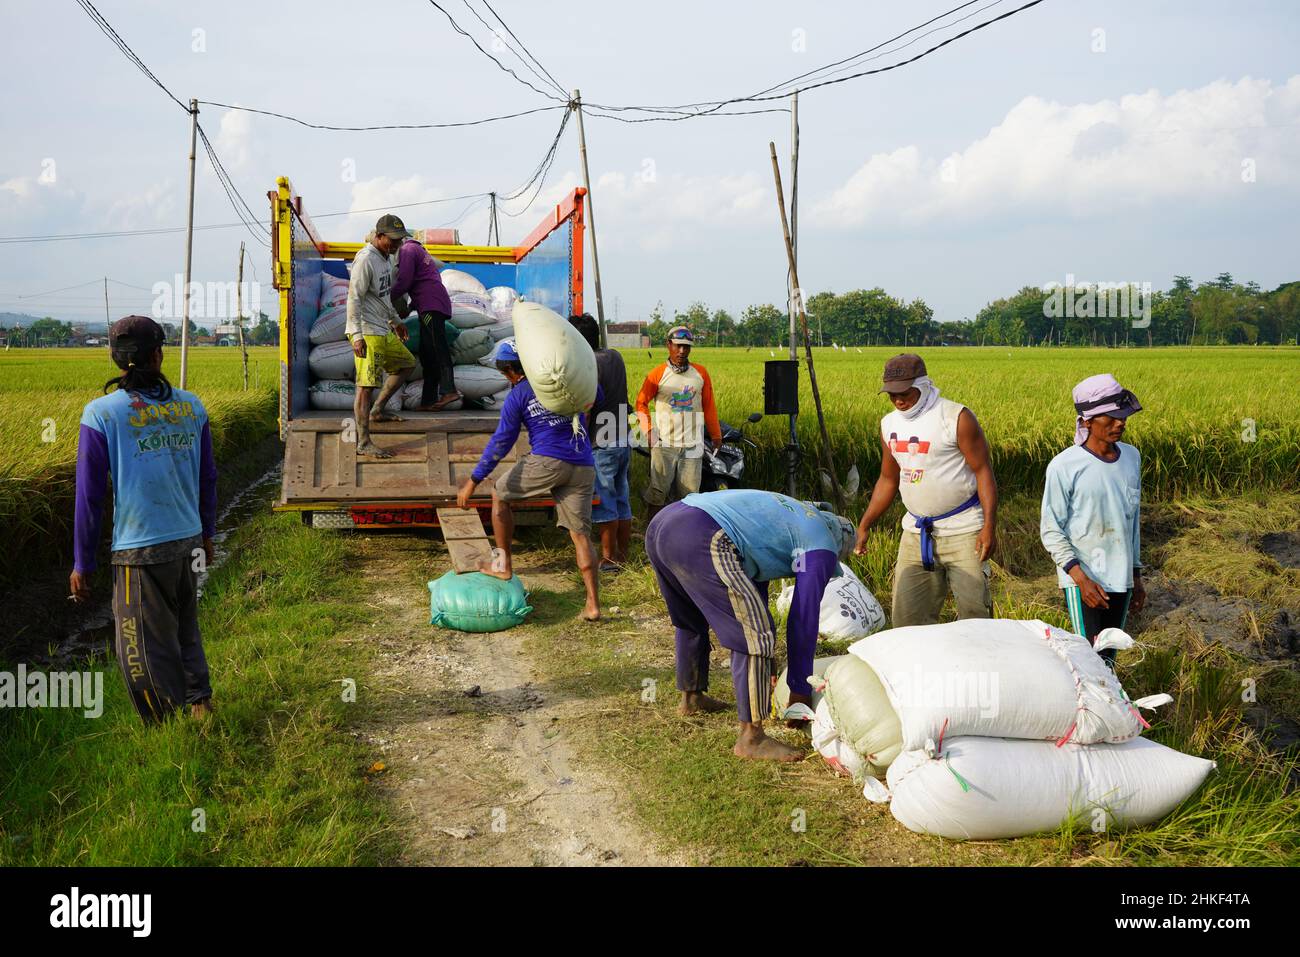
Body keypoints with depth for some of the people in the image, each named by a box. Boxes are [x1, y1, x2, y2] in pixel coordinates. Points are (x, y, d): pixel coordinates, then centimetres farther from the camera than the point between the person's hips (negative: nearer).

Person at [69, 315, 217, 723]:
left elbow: (90, 496, -7)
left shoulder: (101, 413, -9)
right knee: (185, 632, 24)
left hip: (140, 551, -4)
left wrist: (82, 564, 2)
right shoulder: (190, 406, 2)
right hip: (188, 542, 4)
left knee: (149, 650, 9)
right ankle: (200, 703, 24)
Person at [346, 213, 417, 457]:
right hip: (366, 332, -10)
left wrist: (395, 320, 34)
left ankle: (377, 410, 26)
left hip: (383, 331, 10)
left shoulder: (385, 257, 14)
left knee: (406, 363, 21)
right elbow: (354, 298, -21)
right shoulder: (365, 260, -17)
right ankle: (363, 443, -11)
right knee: (366, 384, -11)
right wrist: (357, 336, -27)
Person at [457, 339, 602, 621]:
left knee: (499, 495, 19)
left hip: (547, 461, -5)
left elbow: (502, 442, -2)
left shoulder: (518, 395, 1)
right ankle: (593, 604, 2)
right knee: (581, 534, 7)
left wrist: (473, 481, 2)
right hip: (583, 468, 5)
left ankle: (503, 565, 21)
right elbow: (597, 395, 29)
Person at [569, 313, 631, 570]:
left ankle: (609, 557, 4)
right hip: (623, 442, 8)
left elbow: (585, 411, -19)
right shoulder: (614, 356, 9)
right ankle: (623, 555, 19)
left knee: (603, 504, -1)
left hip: (601, 445, -8)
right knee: (621, 501, 12)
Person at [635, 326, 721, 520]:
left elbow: (709, 406, 14)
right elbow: (641, 402, 6)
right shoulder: (658, 374, 0)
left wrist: (716, 435, 15)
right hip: (664, 444, -2)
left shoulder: (700, 373, 8)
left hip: (693, 445, 2)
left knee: (690, 494, 2)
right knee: (657, 492, -1)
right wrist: (648, 429, -5)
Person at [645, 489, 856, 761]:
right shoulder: (821, 545, 10)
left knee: (692, 620, 32)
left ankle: (691, 697, 49)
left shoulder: (789, 514, 35)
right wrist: (800, 689, 17)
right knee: (754, 634, -4)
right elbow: (804, 619, 7)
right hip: (701, 541, -10)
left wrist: (767, 664, 44)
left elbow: (753, 583, 39)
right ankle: (751, 738, -1)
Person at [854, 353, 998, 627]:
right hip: (916, 532, 6)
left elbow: (983, 471, -10)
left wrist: (989, 526, -19)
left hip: (962, 530, -5)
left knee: (974, 612, -6)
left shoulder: (956, 417, -9)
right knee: (907, 616, 4)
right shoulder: (889, 424, 9)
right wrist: (863, 527, 15)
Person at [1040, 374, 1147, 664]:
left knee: (1108, 658, 11)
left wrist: (1136, 577, 18)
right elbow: (1051, 530, -8)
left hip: (1120, 580, 5)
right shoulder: (1064, 466, -13)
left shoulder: (1131, 457, 5)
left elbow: (1132, 520, 15)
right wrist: (1081, 578, -17)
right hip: (1082, 579, -5)